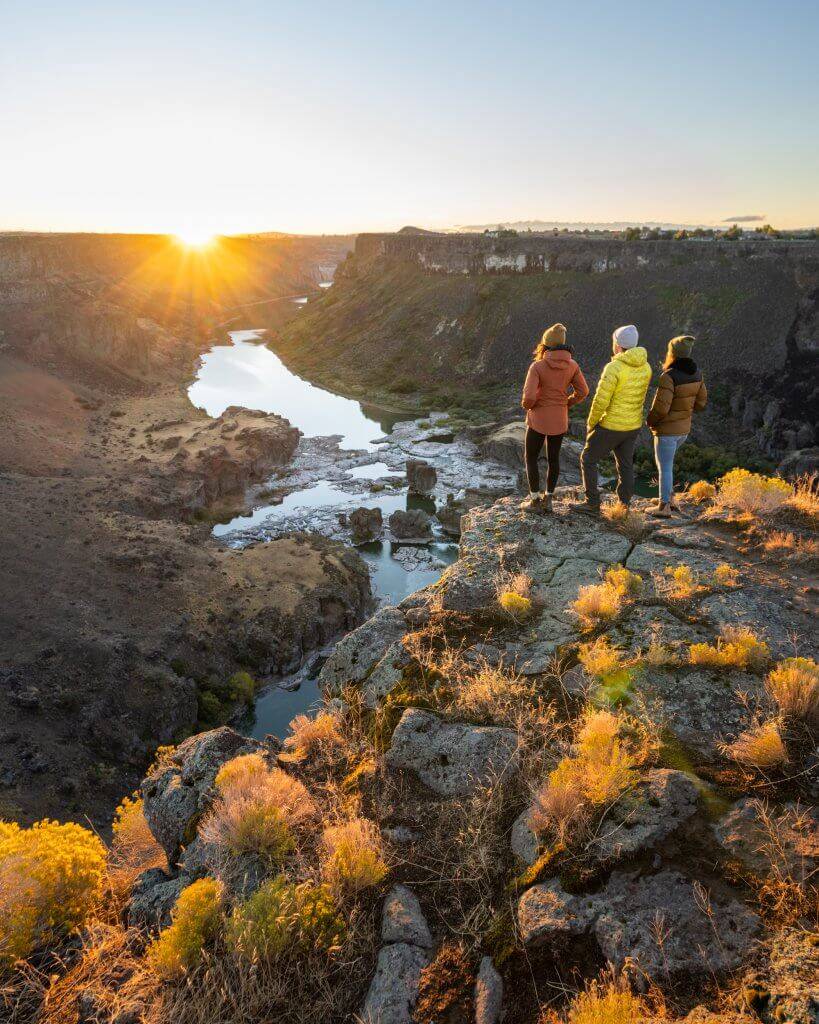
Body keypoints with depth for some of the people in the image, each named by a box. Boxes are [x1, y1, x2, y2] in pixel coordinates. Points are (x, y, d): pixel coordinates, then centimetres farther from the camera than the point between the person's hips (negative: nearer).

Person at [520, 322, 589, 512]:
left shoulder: (537, 366, -19)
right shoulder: (572, 365, -6)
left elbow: (529, 397, -25)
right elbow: (583, 391, -1)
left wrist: (526, 405, -3)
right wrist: (566, 404, 13)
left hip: (538, 419, -4)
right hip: (560, 420, 4)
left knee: (531, 458, 15)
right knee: (554, 458, 20)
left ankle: (535, 500, 17)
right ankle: (548, 499, 25)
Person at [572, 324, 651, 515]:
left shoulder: (614, 368, -23)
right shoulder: (645, 367, 1)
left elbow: (600, 401, -22)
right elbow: (638, 396, 10)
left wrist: (591, 423, -7)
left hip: (610, 426, -7)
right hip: (633, 426, 7)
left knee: (588, 460, 10)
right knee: (625, 465, 17)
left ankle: (593, 504, 12)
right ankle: (624, 506, 24)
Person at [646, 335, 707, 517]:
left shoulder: (669, 376, -25)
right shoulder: (696, 373, -1)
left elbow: (660, 408, -25)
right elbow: (701, 403, 7)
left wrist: (650, 420, -6)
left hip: (667, 429, -8)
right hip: (684, 427, 8)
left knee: (665, 467, 4)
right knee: (664, 460, 26)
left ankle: (664, 506, 13)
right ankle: (668, 495, 34)